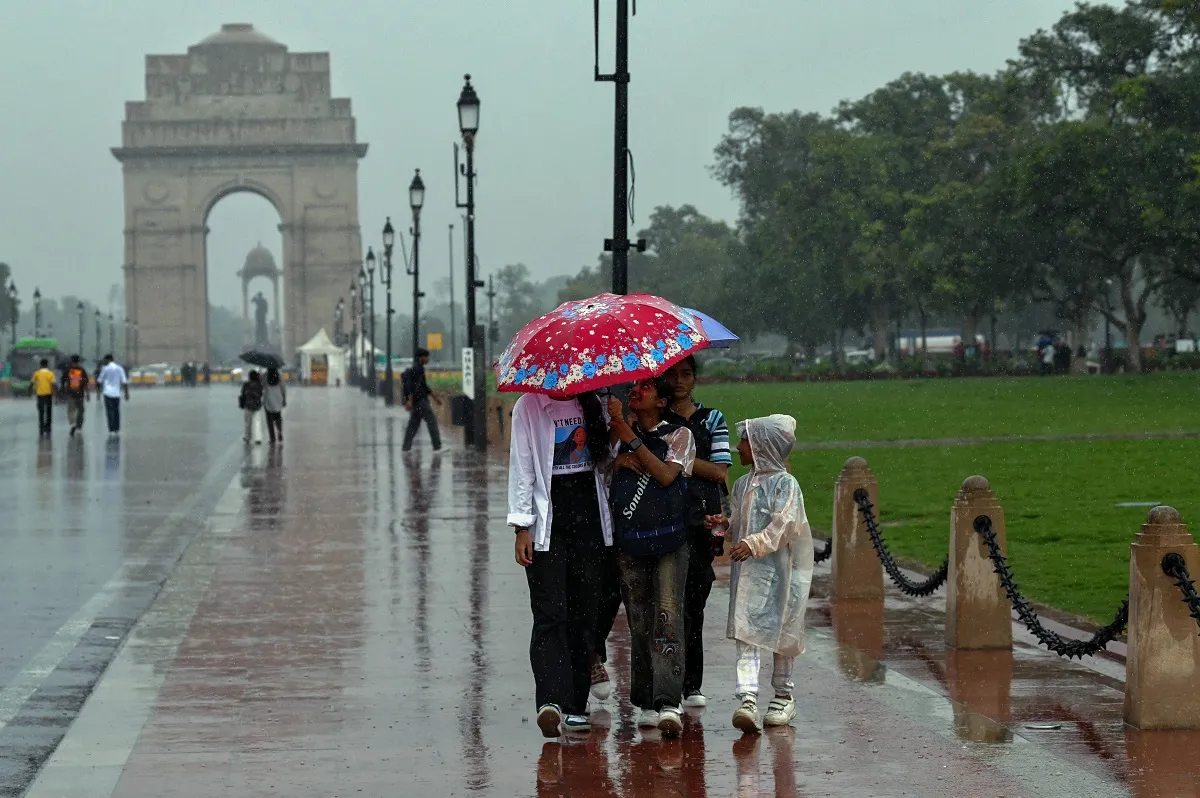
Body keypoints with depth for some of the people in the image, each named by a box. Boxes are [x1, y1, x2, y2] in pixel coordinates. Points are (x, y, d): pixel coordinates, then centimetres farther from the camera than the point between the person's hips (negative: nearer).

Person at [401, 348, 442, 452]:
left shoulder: (418, 368, 20)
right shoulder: (417, 368, -12)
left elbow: (424, 386, 27)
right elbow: (411, 385, -22)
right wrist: (410, 400, -29)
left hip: (415, 401, 10)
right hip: (420, 400, -10)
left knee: (413, 424, 9)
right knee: (432, 421, -6)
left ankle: (406, 447, 5)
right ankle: (437, 446, -8)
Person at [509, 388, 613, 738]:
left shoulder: (591, 405, 13)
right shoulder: (528, 407, -1)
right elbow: (521, 467, -3)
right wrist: (522, 526, -9)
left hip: (587, 516, 5)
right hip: (547, 523, -5)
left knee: (583, 614, 4)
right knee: (550, 614, -13)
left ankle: (574, 705, 10)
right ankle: (550, 701, -22)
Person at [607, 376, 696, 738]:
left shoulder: (679, 435, 6)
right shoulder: (618, 435, 16)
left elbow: (666, 475, -9)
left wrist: (631, 440, -12)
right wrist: (621, 458, -11)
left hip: (669, 538, -3)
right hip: (629, 542, 3)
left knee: (667, 615, -14)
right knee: (639, 621, 2)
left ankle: (669, 703, -22)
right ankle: (646, 703, 8)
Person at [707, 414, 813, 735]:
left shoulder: (785, 483, -8)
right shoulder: (742, 485, 14)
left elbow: (783, 525, -17)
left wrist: (754, 544, -25)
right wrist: (724, 525, 2)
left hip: (777, 568, -5)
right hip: (746, 571, 5)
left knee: (781, 631, 6)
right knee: (745, 633, -7)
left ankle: (783, 696, 21)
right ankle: (747, 698, -15)